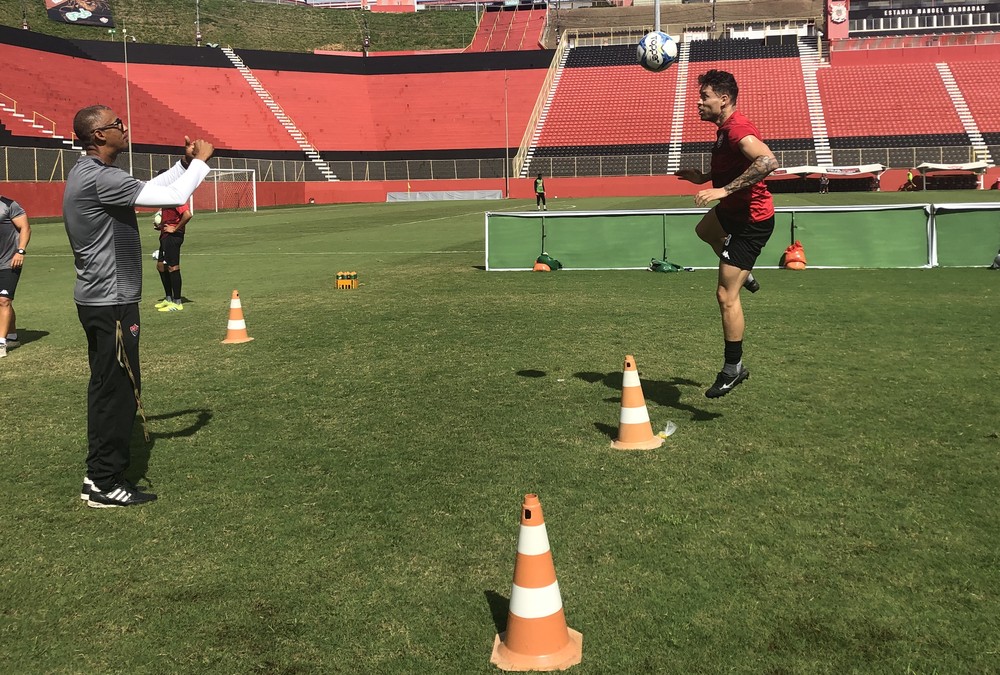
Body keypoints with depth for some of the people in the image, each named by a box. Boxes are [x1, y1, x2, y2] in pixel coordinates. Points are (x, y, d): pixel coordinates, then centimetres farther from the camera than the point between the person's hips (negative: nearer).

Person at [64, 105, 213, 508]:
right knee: (118, 390, -3)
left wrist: (184, 165, 14)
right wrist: (200, 161, -8)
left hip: (100, 300, 10)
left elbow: (149, 188, 24)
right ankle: (106, 484, 6)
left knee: (108, 389, 15)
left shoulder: (88, 173, 12)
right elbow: (173, 198, -22)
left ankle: (100, 475, 24)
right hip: (111, 304, -10)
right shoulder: (99, 178, -20)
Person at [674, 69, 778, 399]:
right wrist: (704, 178, 10)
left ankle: (734, 368, 0)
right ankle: (744, 276, 49)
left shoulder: (737, 129, -25)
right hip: (733, 210, 11)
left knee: (726, 296, -10)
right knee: (704, 230, 40)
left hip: (751, 219, -11)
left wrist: (724, 190, -42)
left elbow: (767, 161, -42)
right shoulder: (726, 127, 7)